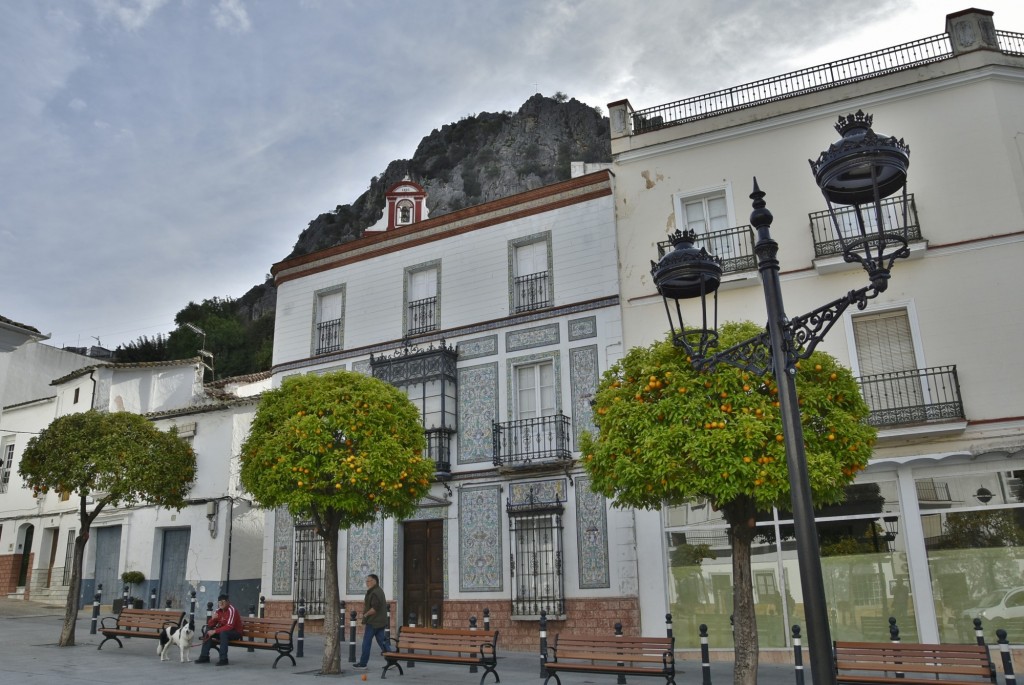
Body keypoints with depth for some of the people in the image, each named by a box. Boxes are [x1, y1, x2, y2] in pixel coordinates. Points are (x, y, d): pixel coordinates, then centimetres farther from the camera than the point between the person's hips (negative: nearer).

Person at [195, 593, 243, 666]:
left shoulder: (231, 610, -20)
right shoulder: (218, 611, 2)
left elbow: (229, 626, -29)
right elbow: (210, 625, 4)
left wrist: (215, 631, -29)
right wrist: (213, 618, -18)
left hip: (235, 632, -8)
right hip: (223, 630, 8)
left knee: (223, 633, -35)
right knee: (208, 631, -7)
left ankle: (223, 659, -30)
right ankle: (204, 657, -3)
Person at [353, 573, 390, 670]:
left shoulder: (374, 593, -19)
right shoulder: (379, 590, 15)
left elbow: (374, 609, -26)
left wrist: (365, 615, -12)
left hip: (373, 622, -10)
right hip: (381, 621, 10)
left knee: (366, 642, 1)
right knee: (382, 641, 9)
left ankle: (363, 664, 9)